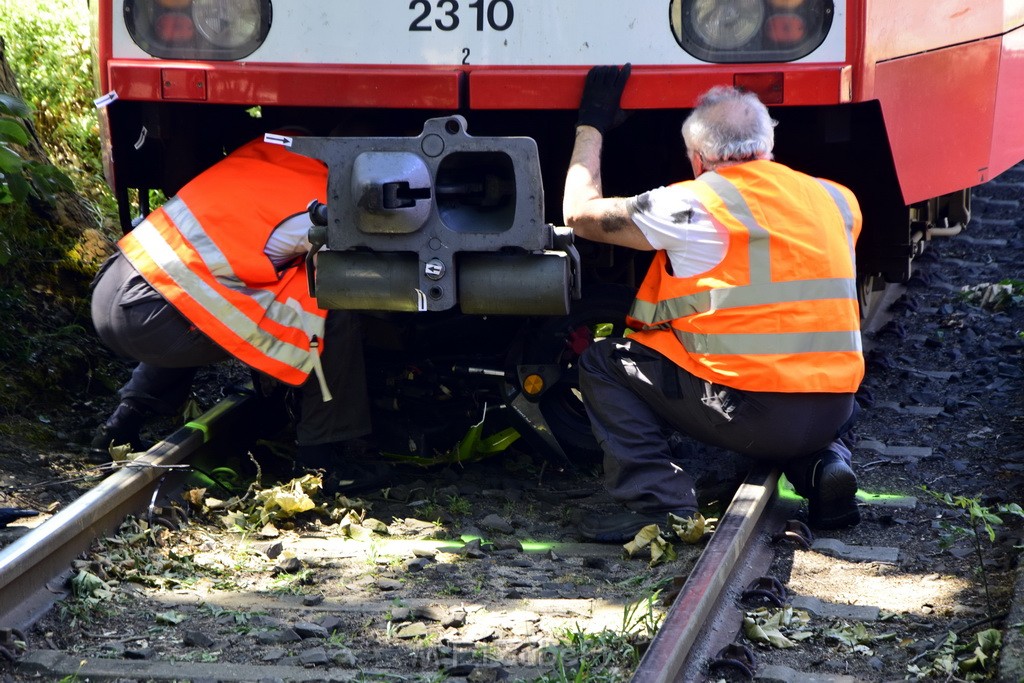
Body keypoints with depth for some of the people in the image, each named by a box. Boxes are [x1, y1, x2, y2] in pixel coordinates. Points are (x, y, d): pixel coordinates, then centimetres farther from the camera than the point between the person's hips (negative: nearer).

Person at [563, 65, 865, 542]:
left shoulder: (697, 206, -4)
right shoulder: (836, 201, 12)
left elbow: (581, 212, 6)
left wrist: (591, 125, 18)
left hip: (749, 412, -5)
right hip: (834, 410, 5)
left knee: (604, 364, 12)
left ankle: (658, 502, -3)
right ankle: (824, 465, 10)